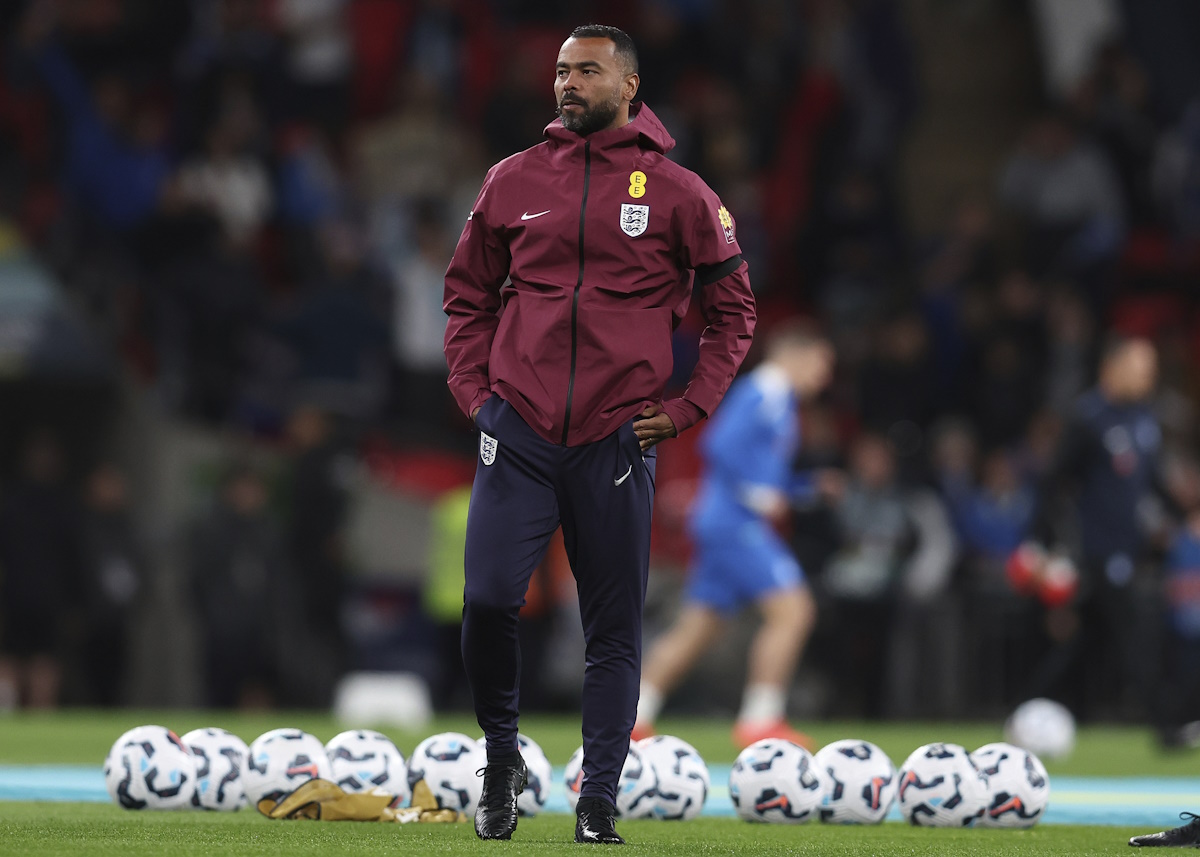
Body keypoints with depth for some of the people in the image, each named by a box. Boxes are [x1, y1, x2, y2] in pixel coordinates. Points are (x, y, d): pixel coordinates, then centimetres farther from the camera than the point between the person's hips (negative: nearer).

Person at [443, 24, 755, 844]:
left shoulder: (677, 192, 2)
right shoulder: (514, 180, 7)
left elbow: (734, 307, 9)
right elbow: (469, 292, 17)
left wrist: (689, 407, 1)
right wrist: (474, 388, 6)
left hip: (618, 439, -1)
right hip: (518, 433, 1)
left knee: (616, 627, 3)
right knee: (488, 599, -11)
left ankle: (599, 798, 11)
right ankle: (501, 757, 11)